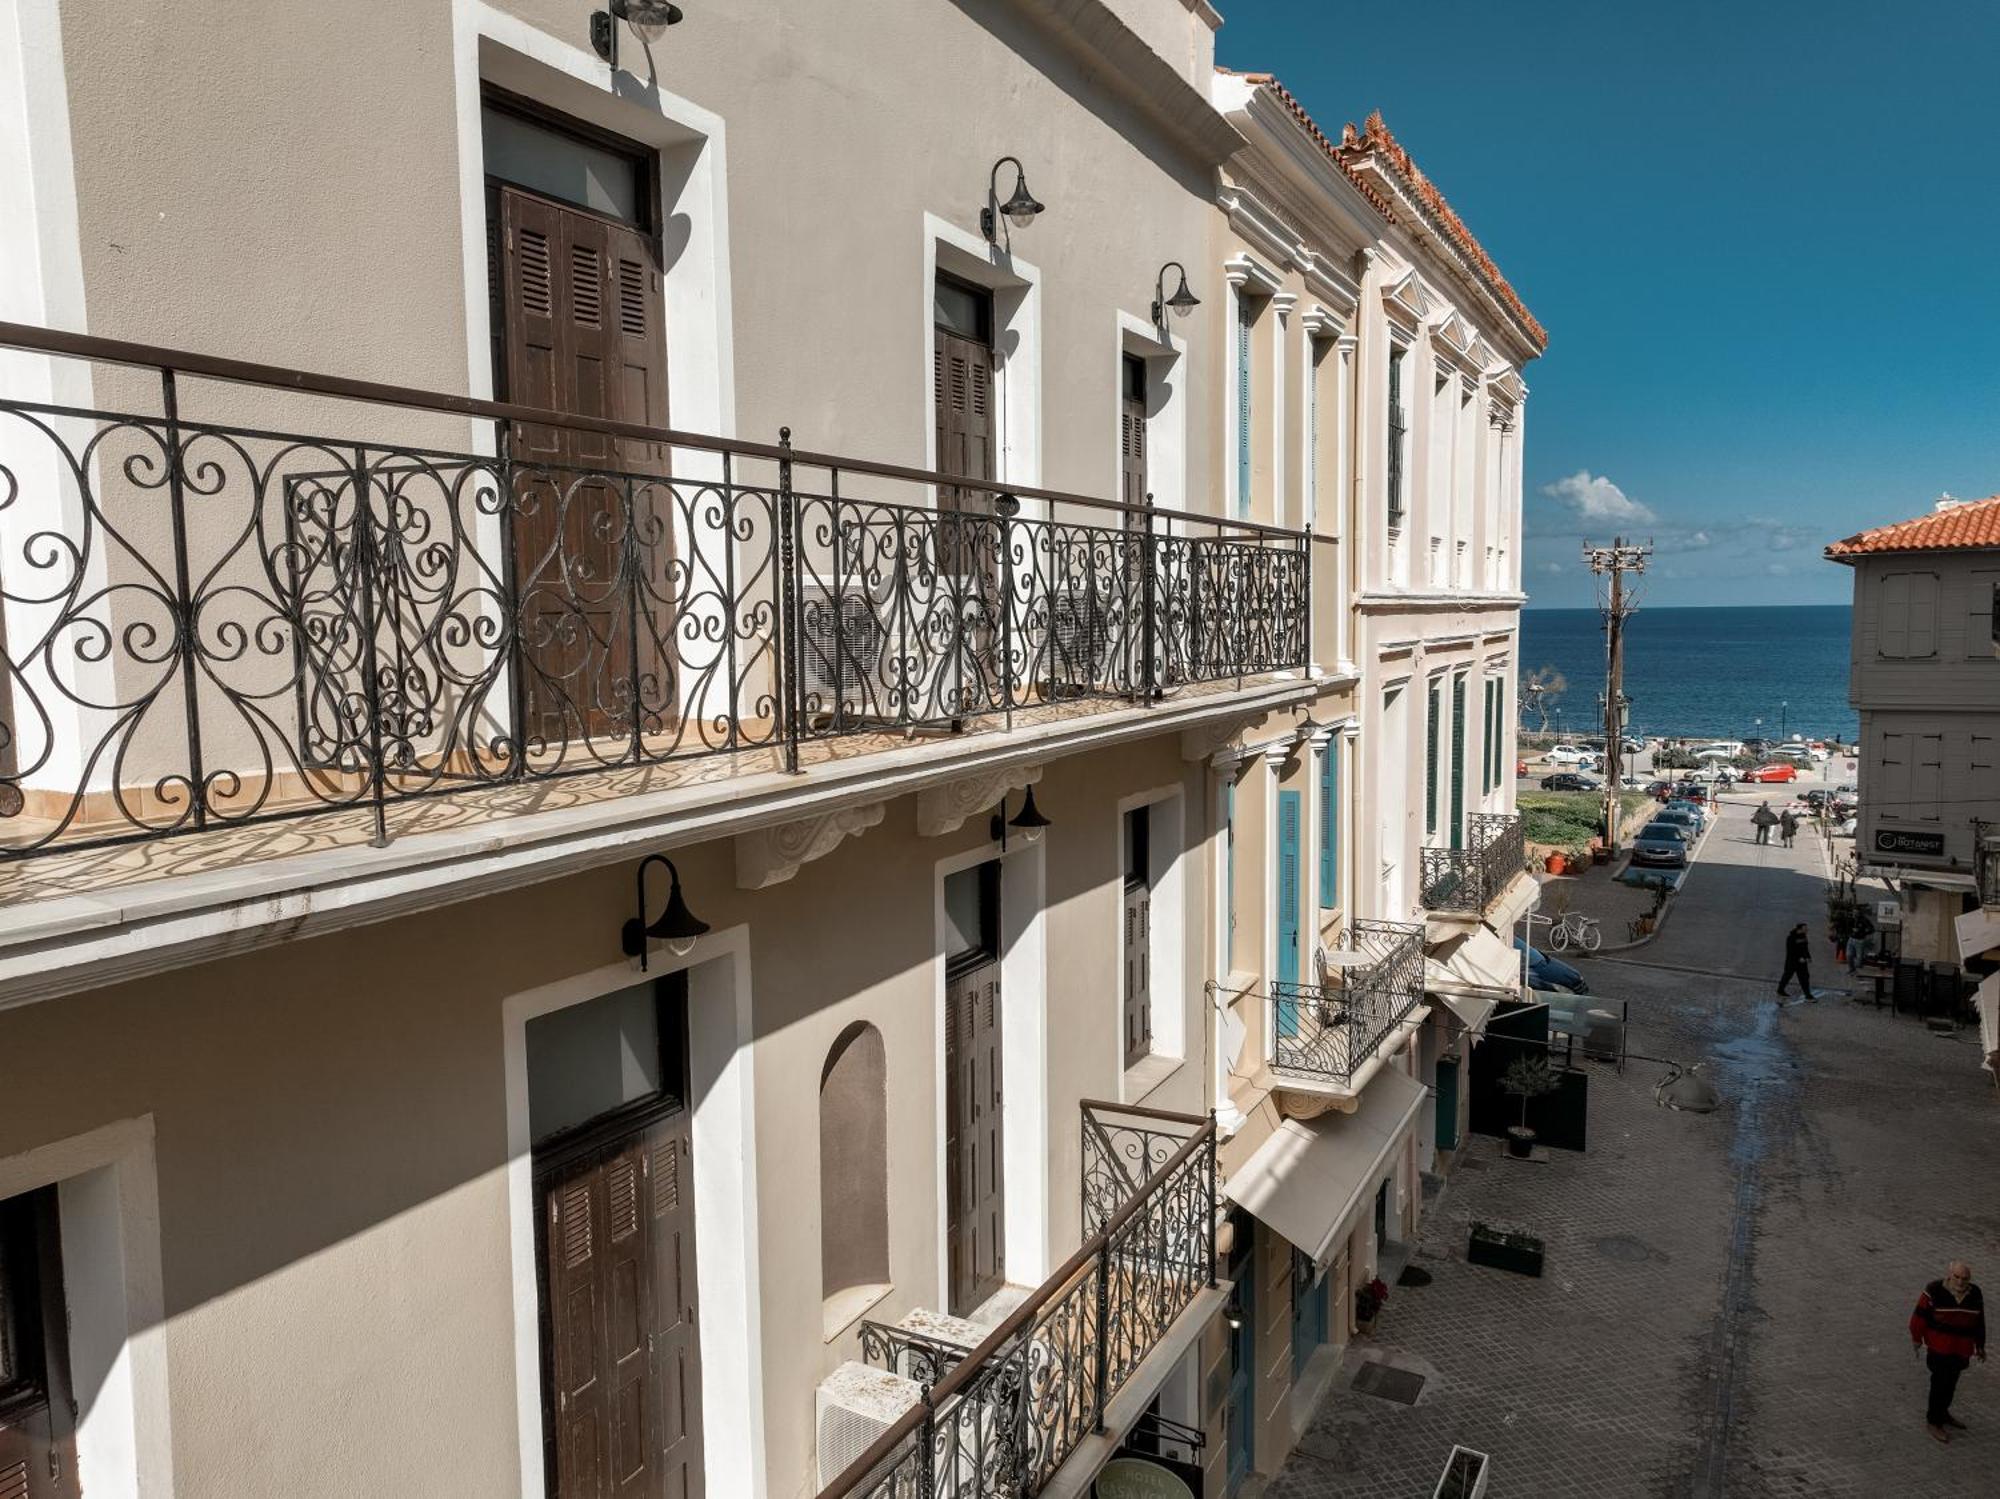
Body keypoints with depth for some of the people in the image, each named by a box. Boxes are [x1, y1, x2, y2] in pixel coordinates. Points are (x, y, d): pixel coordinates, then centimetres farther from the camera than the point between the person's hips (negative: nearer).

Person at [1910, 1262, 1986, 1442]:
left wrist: (1980, 1346, 16)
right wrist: (1917, 1339, -5)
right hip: (1939, 1346, -5)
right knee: (1941, 1382, -4)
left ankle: (1942, 1413, 36)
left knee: (1951, 1382, 17)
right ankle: (1933, 1421, 8)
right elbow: (1920, 1316, -9)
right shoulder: (1934, 1291, -15)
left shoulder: (1974, 1295, -1)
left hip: (1962, 1349, 5)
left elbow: (1979, 1322, 11)